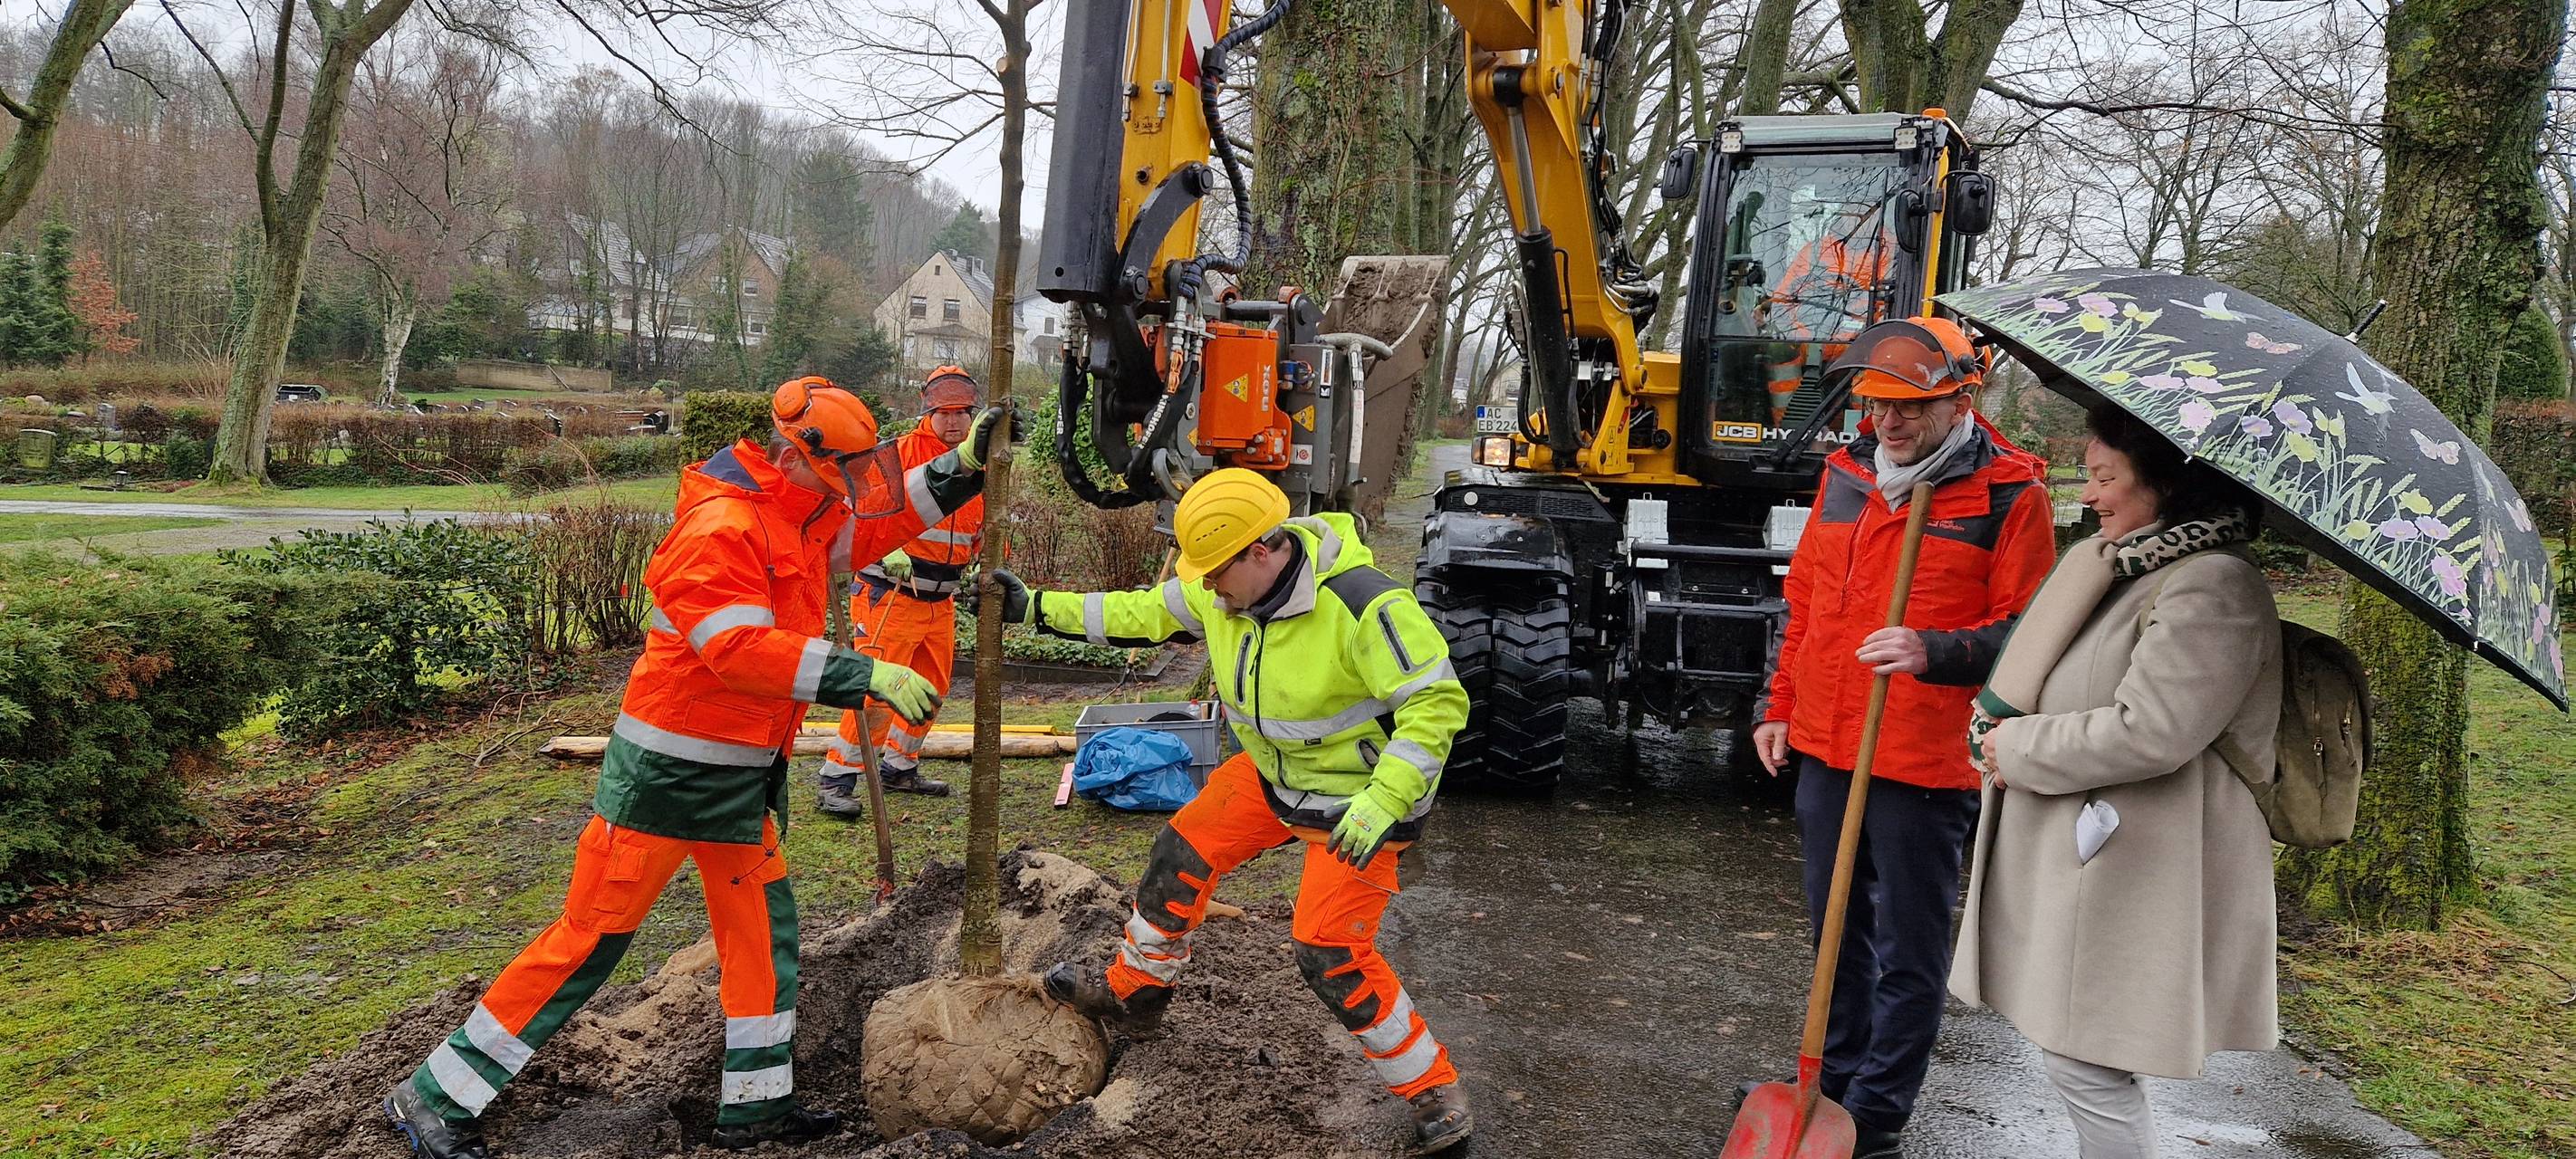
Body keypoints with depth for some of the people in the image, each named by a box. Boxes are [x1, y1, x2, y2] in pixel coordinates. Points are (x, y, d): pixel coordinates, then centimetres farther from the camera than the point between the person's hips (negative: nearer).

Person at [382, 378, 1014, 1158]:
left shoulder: (799, 518, 8)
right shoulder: (722, 527, -22)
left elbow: (880, 520, 22)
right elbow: (740, 650, -31)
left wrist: (964, 466, 12)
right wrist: (865, 675, -33)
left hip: (740, 774, 10)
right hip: (667, 770, -10)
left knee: (764, 928, 12)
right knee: (593, 934, -3)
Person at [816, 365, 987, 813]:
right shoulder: (900, 453, -12)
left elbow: (983, 525, 23)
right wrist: (888, 550, -32)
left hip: (941, 599, 8)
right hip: (890, 593, -8)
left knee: (931, 689, 17)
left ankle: (898, 767, 35)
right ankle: (837, 781, -1)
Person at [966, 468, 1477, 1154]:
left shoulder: (1362, 607, -33)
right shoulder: (1225, 588, -10)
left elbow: (1437, 704, -31)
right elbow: (1142, 612, 3)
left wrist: (1382, 801, -40)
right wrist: (1037, 608, -1)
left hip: (1357, 797, -8)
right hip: (1272, 774, 8)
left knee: (1331, 953, -13)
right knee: (1183, 855, 10)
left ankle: (1434, 1093, 4)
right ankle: (1131, 997, 33)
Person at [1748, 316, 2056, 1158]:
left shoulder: (2009, 494, -9)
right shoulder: (1847, 472, 9)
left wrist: (1935, 652, -26)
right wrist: (1780, 706, 15)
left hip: (1924, 769, -6)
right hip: (1825, 752, 6)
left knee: (1908, 955, 6)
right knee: (1836, 934, 19)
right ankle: (1834, 1083, 36)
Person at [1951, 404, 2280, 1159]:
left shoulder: (2214, 587, -18)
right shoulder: (2110, 566, 12)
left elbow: (2148, 732, -25)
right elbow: (2034, 670, 22)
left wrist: (2019, 749, -14)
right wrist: (2001, 726, 1)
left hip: (2128, 876, -9)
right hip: (2072, 852, 9)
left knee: (2088, 1065, -2)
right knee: (2075, 1056, 18)